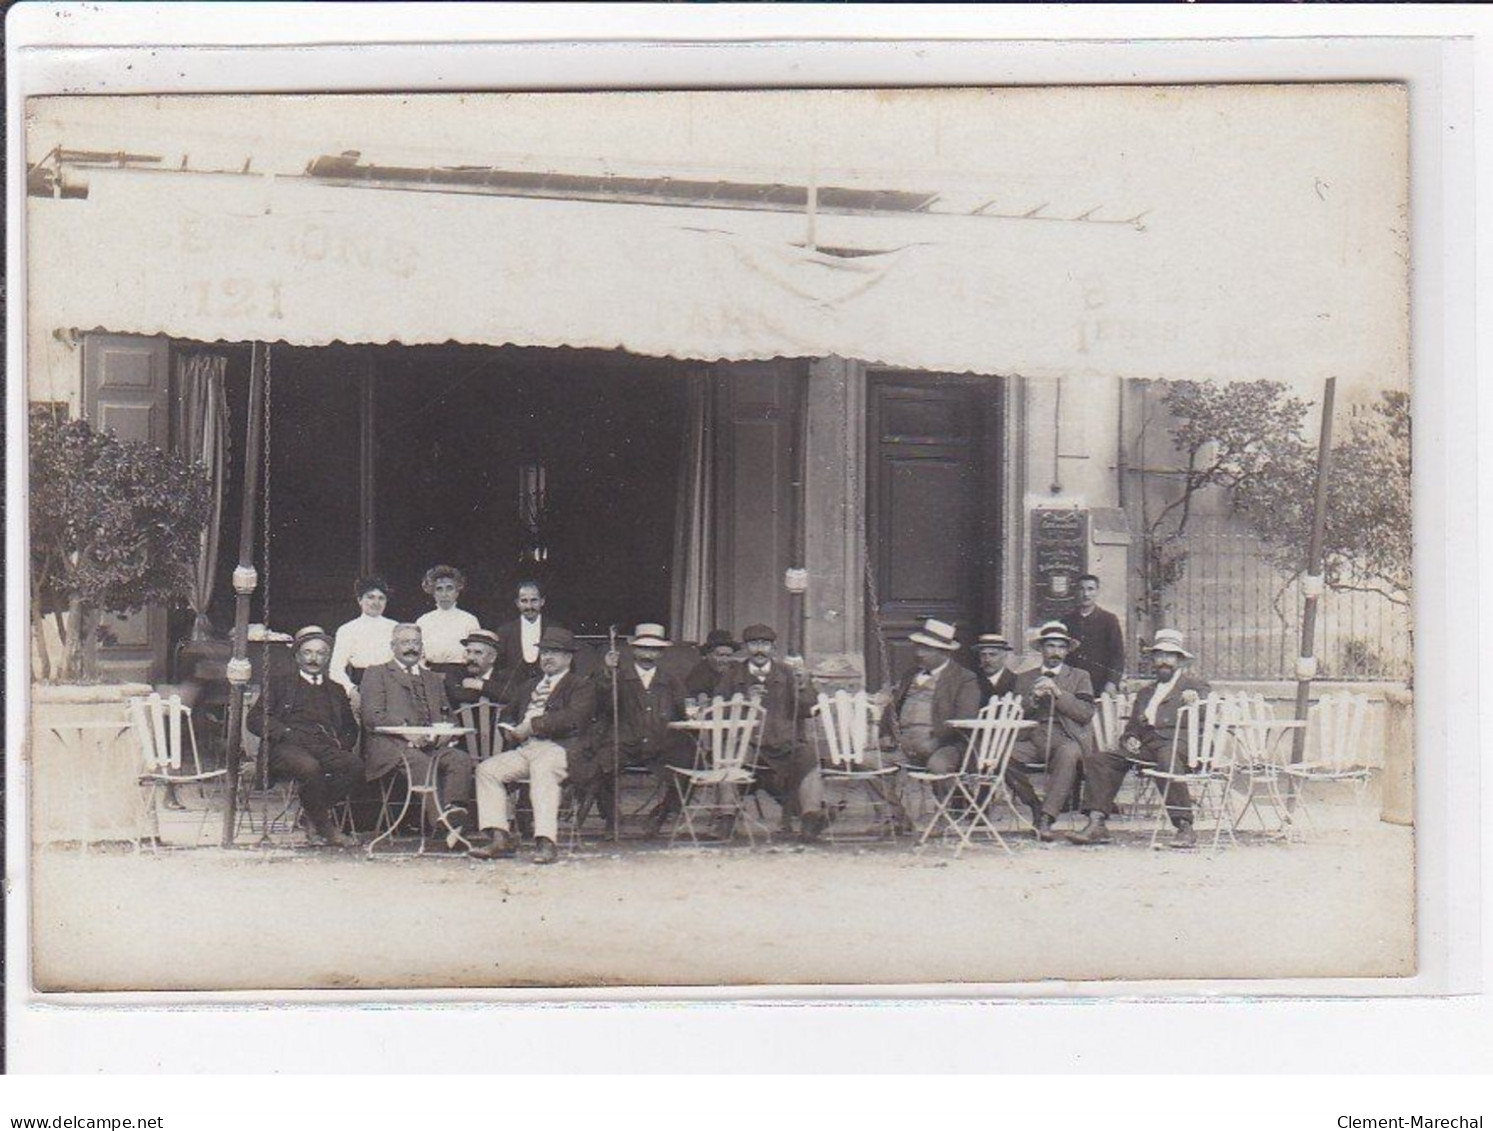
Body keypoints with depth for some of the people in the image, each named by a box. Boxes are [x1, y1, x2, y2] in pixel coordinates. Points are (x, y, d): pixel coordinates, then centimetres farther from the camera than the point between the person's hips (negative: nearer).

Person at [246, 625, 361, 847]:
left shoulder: (336, 690, 33)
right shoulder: (279, 684, 23)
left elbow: (351, 728, 28)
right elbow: (255, 719, 10)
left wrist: (342, 742, 4)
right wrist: (285, 733, -7)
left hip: (327, 747, 3)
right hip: (288, 747, -3)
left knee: (354, 764, -31)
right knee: (309, 767, -39)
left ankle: (313, 813, -14)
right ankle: (325, 826, -21)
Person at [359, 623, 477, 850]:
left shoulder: (434, 679, 31)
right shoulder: (376, 674, 14)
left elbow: (447, 717, 25)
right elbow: (373, 716, 0)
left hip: (433, 744, 5)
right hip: (392, 746, -5)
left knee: (461, 758, -28)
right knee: (422, 762, -37)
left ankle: (454, 813, -44)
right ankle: (443, 826, -47)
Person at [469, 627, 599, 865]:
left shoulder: (582, 686, 8)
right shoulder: (529, 686, 31)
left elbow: (572, 718, -10)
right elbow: (509, 713, 34)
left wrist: (532, 726, -12)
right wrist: (510, 730, 8)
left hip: (560, 749, -7)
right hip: (525, 749, 7)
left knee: (542, 768, -39)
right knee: (487, 769, -15)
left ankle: (546, 843, -45)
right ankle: (500, 838, -20)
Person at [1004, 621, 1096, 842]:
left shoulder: (1079, 677, 17)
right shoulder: (1025, 679, 23)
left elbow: (1086, 714, 2)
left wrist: (1058, 693, -7)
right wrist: (1033, 697, -6)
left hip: (1064, 738, -2)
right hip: (1032, 739, 2)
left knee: (1068, 754, -39)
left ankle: (1047, 819, -40)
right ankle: (1035, 806, -11)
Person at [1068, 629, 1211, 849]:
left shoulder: (1194, 684, 16)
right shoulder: (1145, 692, 32)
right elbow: (1132, 727, 30)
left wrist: (1195, 700, -24)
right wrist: (1129, 739, 7)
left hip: (1176, 744, -5)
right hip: (1145, 746, 6)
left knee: (1168, 760, -41)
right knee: (1097, 758, -15)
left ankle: (1185, 829, -38)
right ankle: (1096, 825, -21)